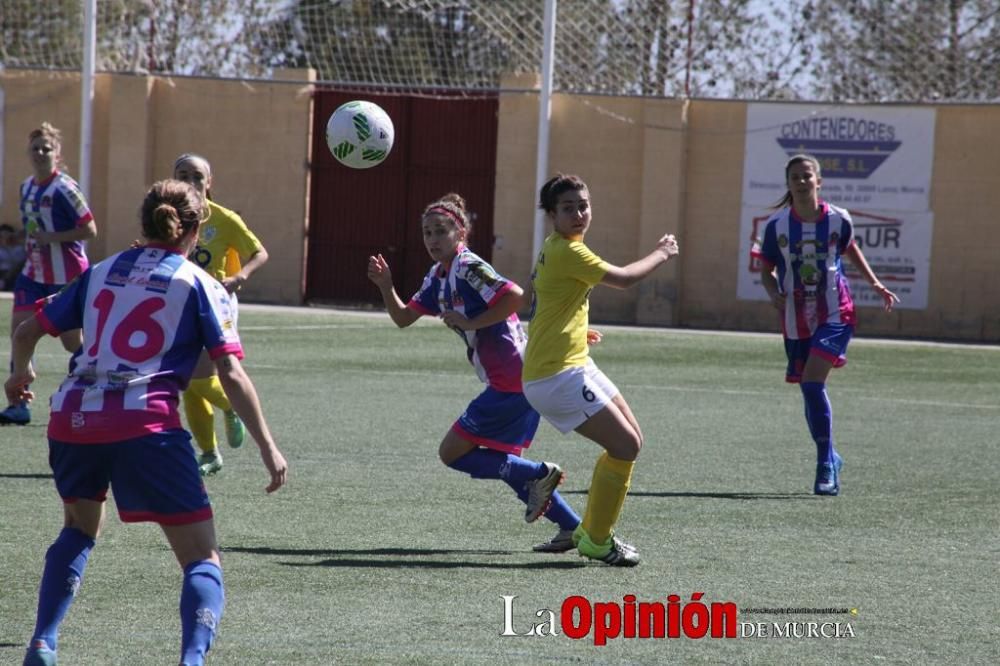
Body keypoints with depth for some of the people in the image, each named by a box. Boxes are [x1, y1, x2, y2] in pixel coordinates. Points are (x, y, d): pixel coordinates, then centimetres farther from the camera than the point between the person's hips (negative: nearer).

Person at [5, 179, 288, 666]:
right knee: (202, 558, 1)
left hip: (73, 417, 5)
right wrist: (268, 448, 1)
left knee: (80, 527, 33)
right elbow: (232, 376, -2)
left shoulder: (101, 273, 19)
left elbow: (27, 331, 24)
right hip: (145, 423, -5)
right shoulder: (199, 285, 7)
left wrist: (20, 374, 44)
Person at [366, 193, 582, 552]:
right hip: (521, 381, 10)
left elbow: (515, 296, -27)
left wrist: (469, 323, -21)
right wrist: (386, 286, 1)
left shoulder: (468, 267, -14)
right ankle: (573, 527, 18)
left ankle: (540, 474, -2)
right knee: (502, 461, 18)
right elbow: (403, 317, 18)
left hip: (512, 382, -10)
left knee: (452, 452, -3)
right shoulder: (438, 276, 14)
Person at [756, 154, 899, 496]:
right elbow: (766, 270, 5)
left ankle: (825, 462, -10)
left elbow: (850, 249, 17)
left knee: (812, 383, -20)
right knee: (810, 391, 8)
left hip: (835, 315, -2)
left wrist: (874, 283, 12)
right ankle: (830, 459, 28)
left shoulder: (838, 220, -5)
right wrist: (774, 294, -15)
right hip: (796, 321, 3)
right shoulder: (777, 225, -4)